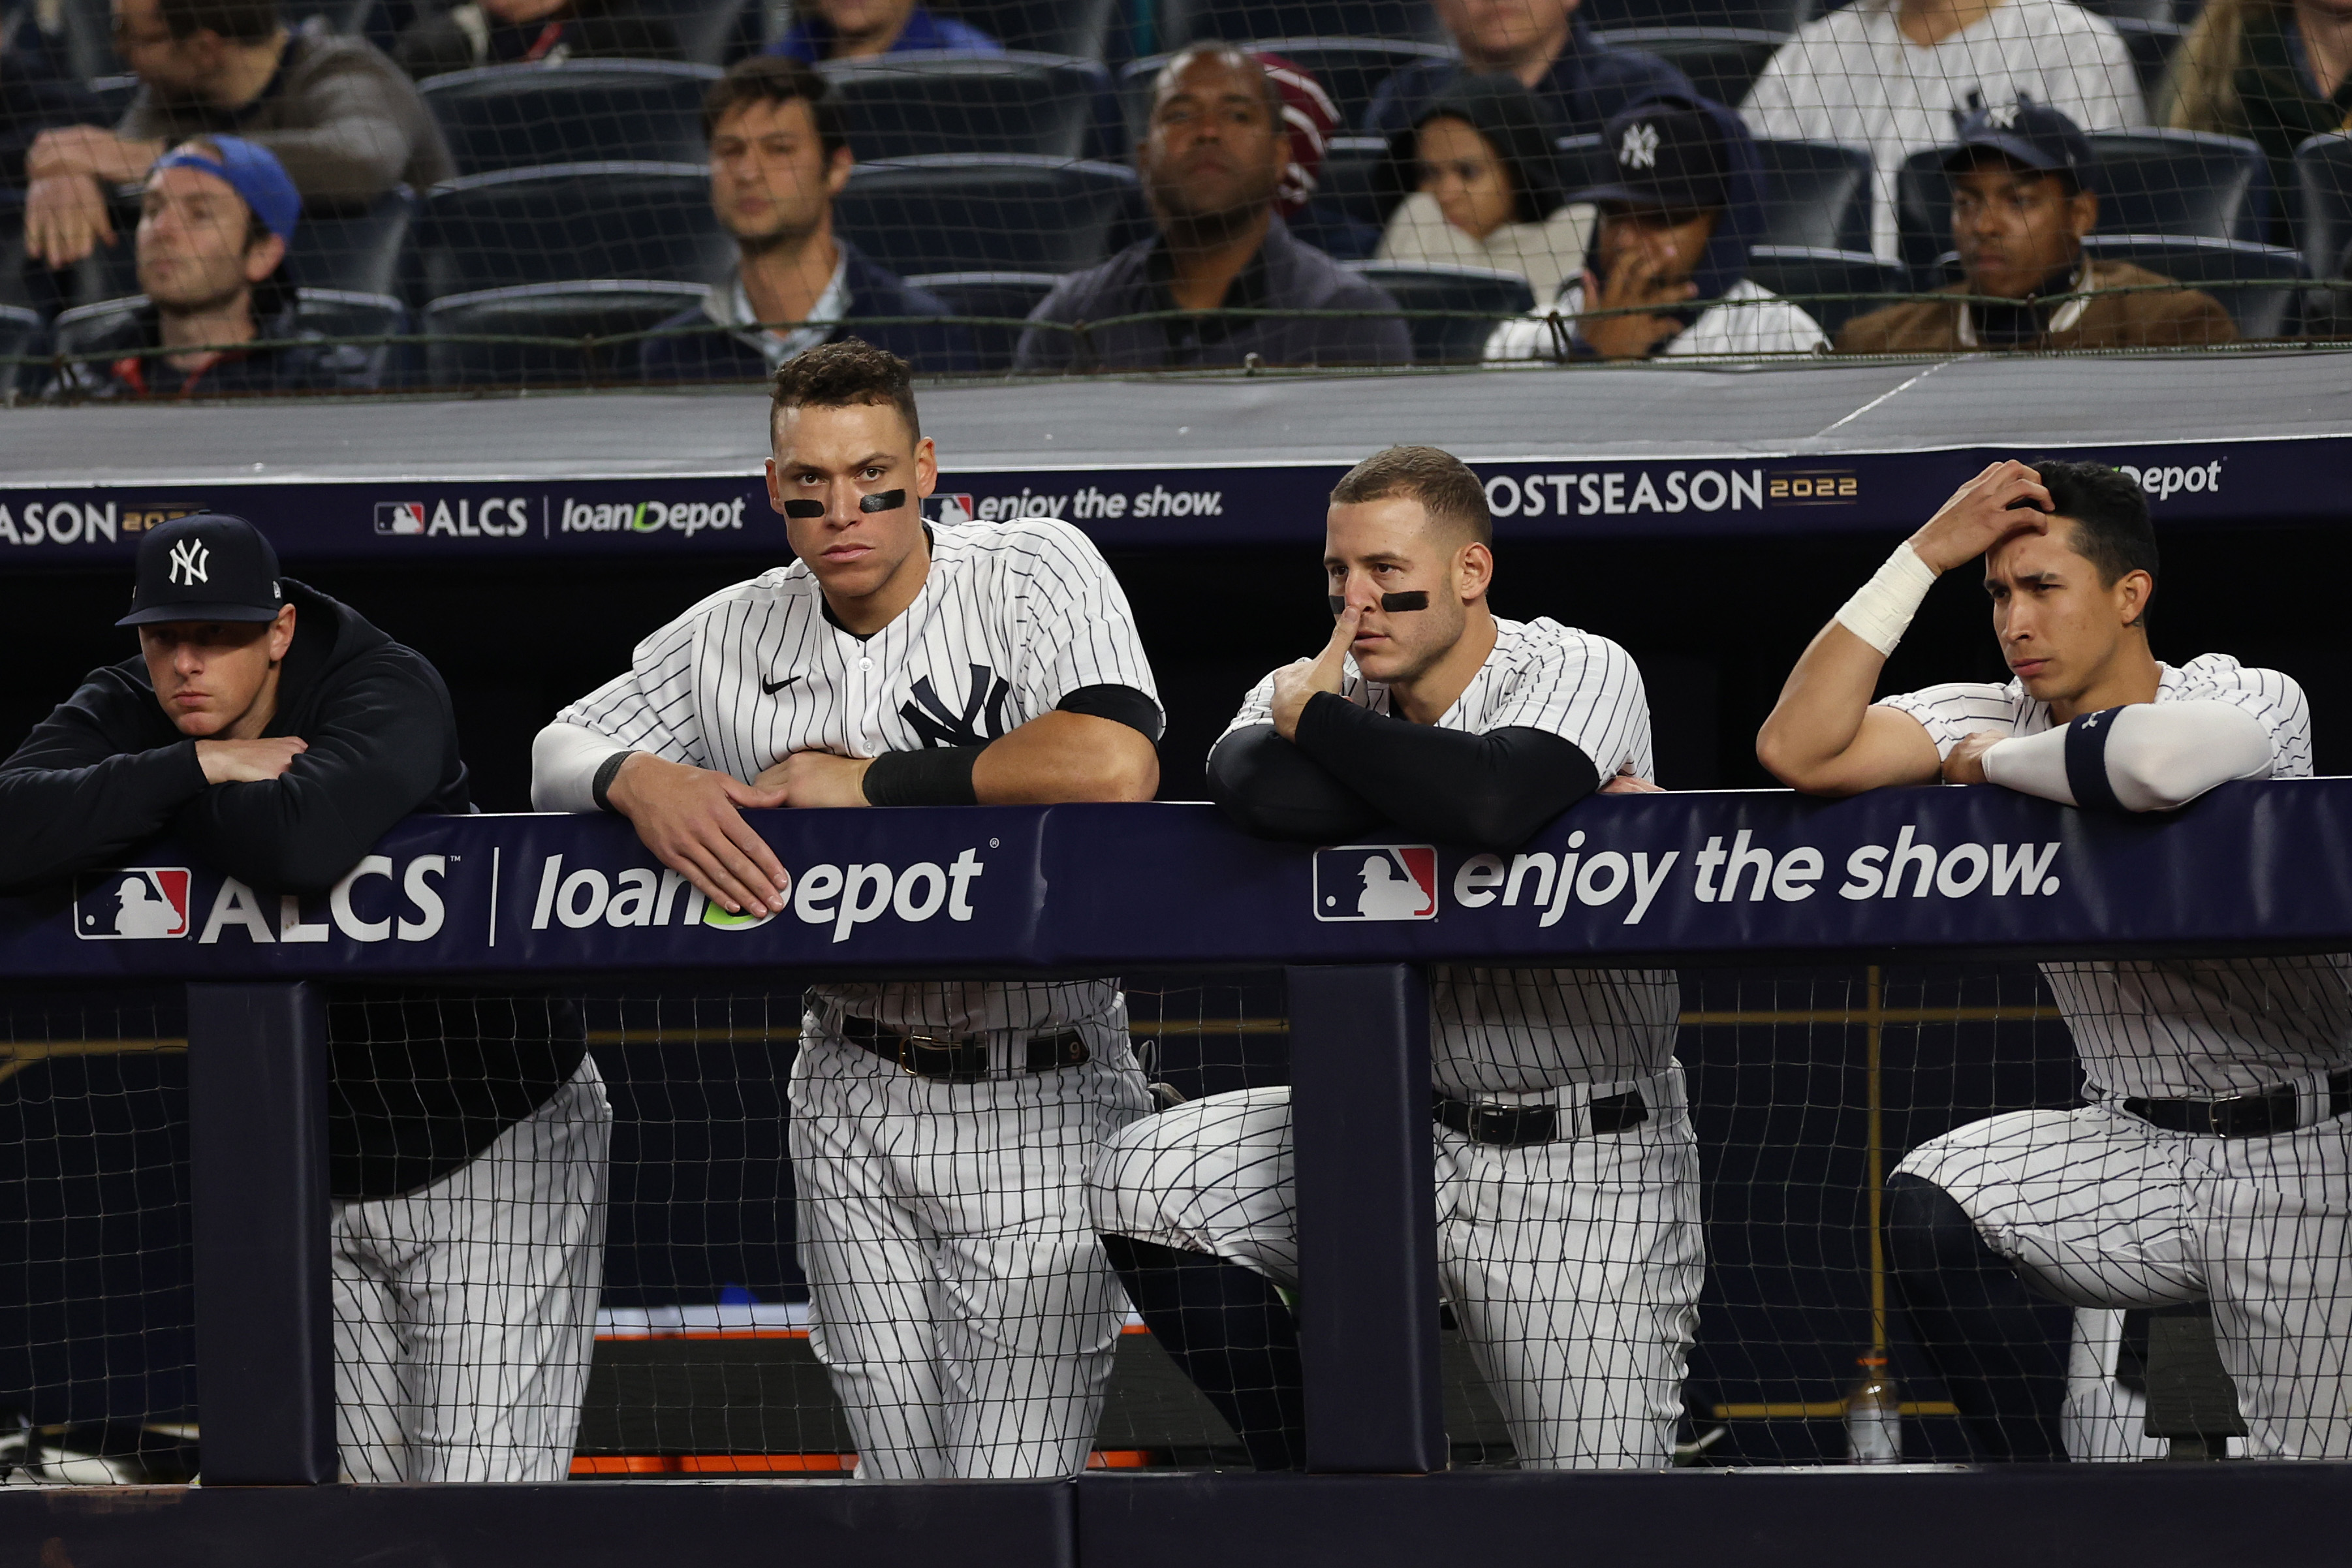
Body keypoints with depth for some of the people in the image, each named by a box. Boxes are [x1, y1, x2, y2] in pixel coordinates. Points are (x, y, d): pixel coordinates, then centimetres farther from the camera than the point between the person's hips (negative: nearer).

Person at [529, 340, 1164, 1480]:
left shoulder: (1033, 573, -9)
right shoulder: (734, 638, 5)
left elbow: (1115, 767, -26)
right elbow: (560, 752, 12)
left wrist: (868, 782, -17)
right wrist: (641, 782, -14)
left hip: (1041, 1098, -5)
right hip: (854, 1104, 5)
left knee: (1012, 1508, -12)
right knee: (902, 1482, 7)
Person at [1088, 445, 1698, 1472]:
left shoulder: (1579, 673, -12)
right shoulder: (1329, 691, 1)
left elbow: (1491, 803, -35)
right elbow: (1255, 790, -25)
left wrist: (1317, 721, -18)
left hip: (1589, 1167, -5)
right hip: (1399, 1131, 5)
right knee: (1149, 1185, -15)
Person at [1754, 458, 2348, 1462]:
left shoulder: (2257, 702, -12)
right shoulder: (1993, 718, 3)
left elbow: (2160, 759, -37)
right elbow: (1798, 753, -12)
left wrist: (1988, 764, -17)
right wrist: (1928, 554, -12)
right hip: (2136, 1153, 4)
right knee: (1929, 1204, -22)